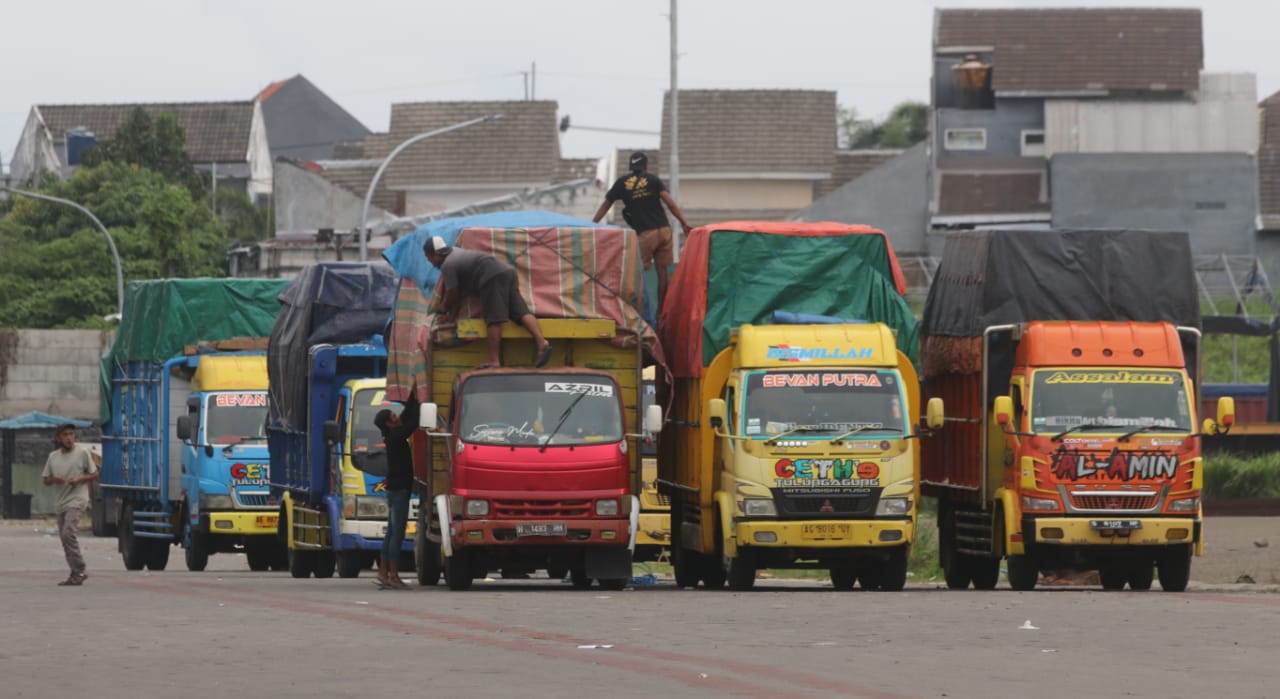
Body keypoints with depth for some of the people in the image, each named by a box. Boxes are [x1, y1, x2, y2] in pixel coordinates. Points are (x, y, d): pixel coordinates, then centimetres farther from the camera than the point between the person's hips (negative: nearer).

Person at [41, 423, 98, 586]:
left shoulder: (82, 453, -1)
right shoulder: (53, 456, 12)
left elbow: (94, 475, 3)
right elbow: (46, 480, 16)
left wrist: (79, 479, -14)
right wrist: (54, 479, -7)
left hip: (77, 500, -7)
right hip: (62, 502, 7)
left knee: (69, 533, -21)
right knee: (64, 537, 9)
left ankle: (78, 572, -18)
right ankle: (77, 573, 19)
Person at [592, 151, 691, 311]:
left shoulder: (622, 183, 8)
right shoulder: (653, 180, 7)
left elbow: (605, 206, 16)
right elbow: (670, 203, -3)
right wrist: (683, 223, 1)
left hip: (645, 233, -2)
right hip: (663, 230, 2)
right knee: (662, 270, 7)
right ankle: (662, 309, 8)